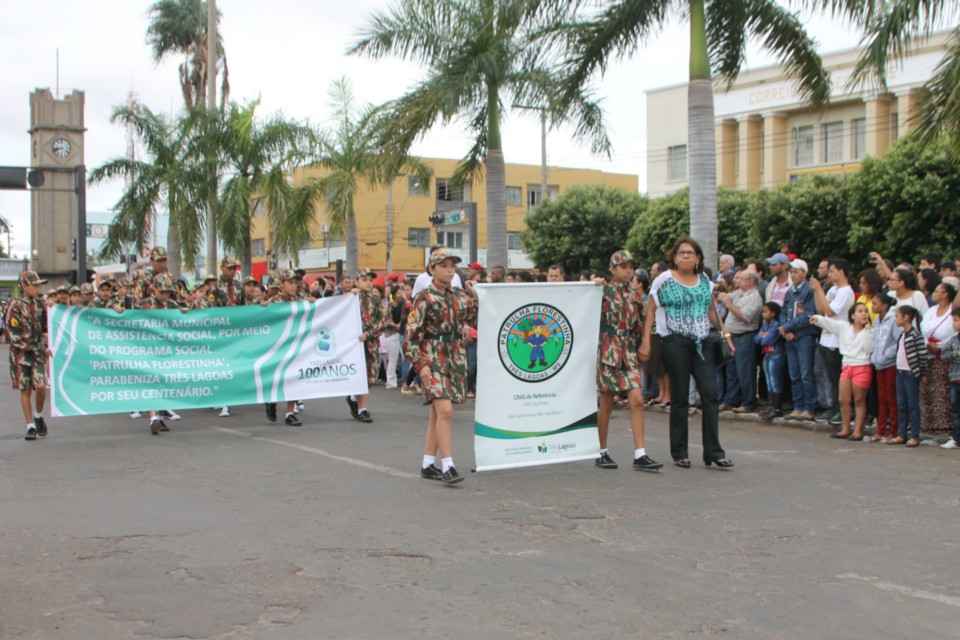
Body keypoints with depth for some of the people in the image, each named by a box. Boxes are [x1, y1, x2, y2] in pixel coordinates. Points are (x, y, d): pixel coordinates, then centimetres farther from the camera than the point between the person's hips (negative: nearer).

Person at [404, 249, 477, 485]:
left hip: (456, 359, 6)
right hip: (434, 361, -6)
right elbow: (412, 334, -8)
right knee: (445, 411, -17)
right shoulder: (424, 298, -6)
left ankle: (428, 465, 19)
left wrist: (475, 297, 6)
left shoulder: (461, 296, 11)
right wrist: (420, 364, -16)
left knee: (437, 413, 11)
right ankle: (447, 466, -15)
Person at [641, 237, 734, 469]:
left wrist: (724, 333, 13)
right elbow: (650, 311, -2)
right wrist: (646, 342, -9)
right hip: (675, 343, -4)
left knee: (711, 394, -5)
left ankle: (713, 452, 0)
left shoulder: (705, 280, 13)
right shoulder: (664, 280, -1)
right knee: (680, 397, 1)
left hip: (702, 343, 4)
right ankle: (679, 453, 11)